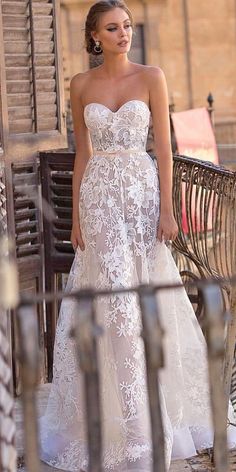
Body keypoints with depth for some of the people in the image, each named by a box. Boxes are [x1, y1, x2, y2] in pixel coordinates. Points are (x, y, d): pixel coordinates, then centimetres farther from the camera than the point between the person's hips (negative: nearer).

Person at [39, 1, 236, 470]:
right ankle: (132, 426, 2)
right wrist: (76, 215, 6)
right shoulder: (81, 85, 7)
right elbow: (83, 153, 10)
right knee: (115, 303, -4)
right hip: (100, 198, 1)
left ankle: (161, 411, 21)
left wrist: (166, 208, -9)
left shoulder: (151, 77, 1)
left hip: (142, 191, -1)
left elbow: (163, 147, -2)